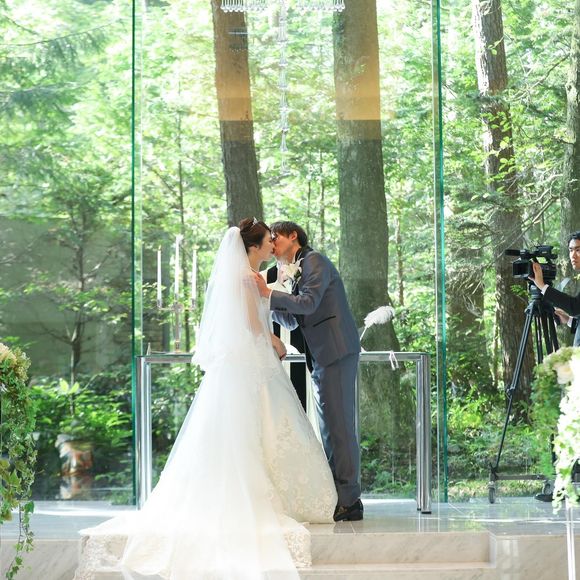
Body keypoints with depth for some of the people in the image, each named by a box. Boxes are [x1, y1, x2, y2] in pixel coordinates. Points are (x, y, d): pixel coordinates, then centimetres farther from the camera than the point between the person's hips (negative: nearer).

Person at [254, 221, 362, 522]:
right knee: (329, 428, 10)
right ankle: (336, 497, 13)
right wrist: (264, 302, 11)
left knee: (338, 424, -11)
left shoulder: (314, 261, -6)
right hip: (321, 358, 10)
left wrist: (268, 292, -14)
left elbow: (308, 303, -18)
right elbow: (293, 320, 20)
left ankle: (349, 500, -11)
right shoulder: (296, 272, 21)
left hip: (336, 353, -10)